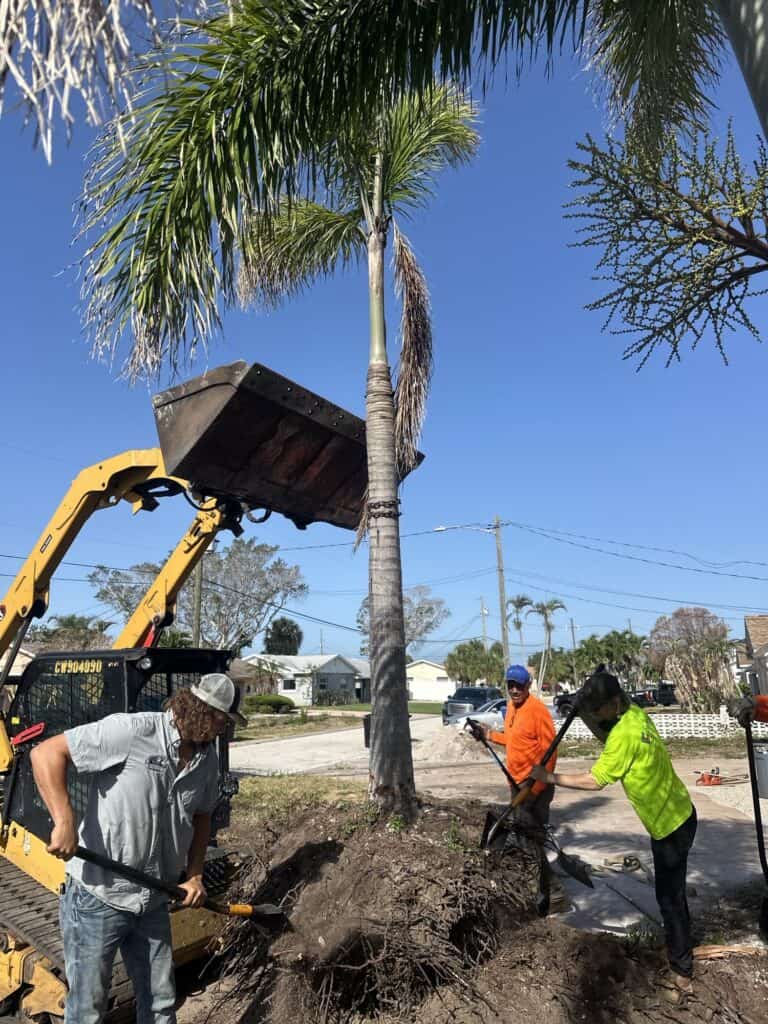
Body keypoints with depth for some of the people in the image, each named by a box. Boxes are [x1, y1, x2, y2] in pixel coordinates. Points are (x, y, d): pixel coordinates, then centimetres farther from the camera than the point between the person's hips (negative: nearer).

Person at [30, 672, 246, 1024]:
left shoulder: (208, 758, 0)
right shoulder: (131, 731, -24)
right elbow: (47, 753, -21)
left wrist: (194, 875, 4)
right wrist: (64, 821, -27)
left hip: (153, 902, 6)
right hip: (97, 897, -6)